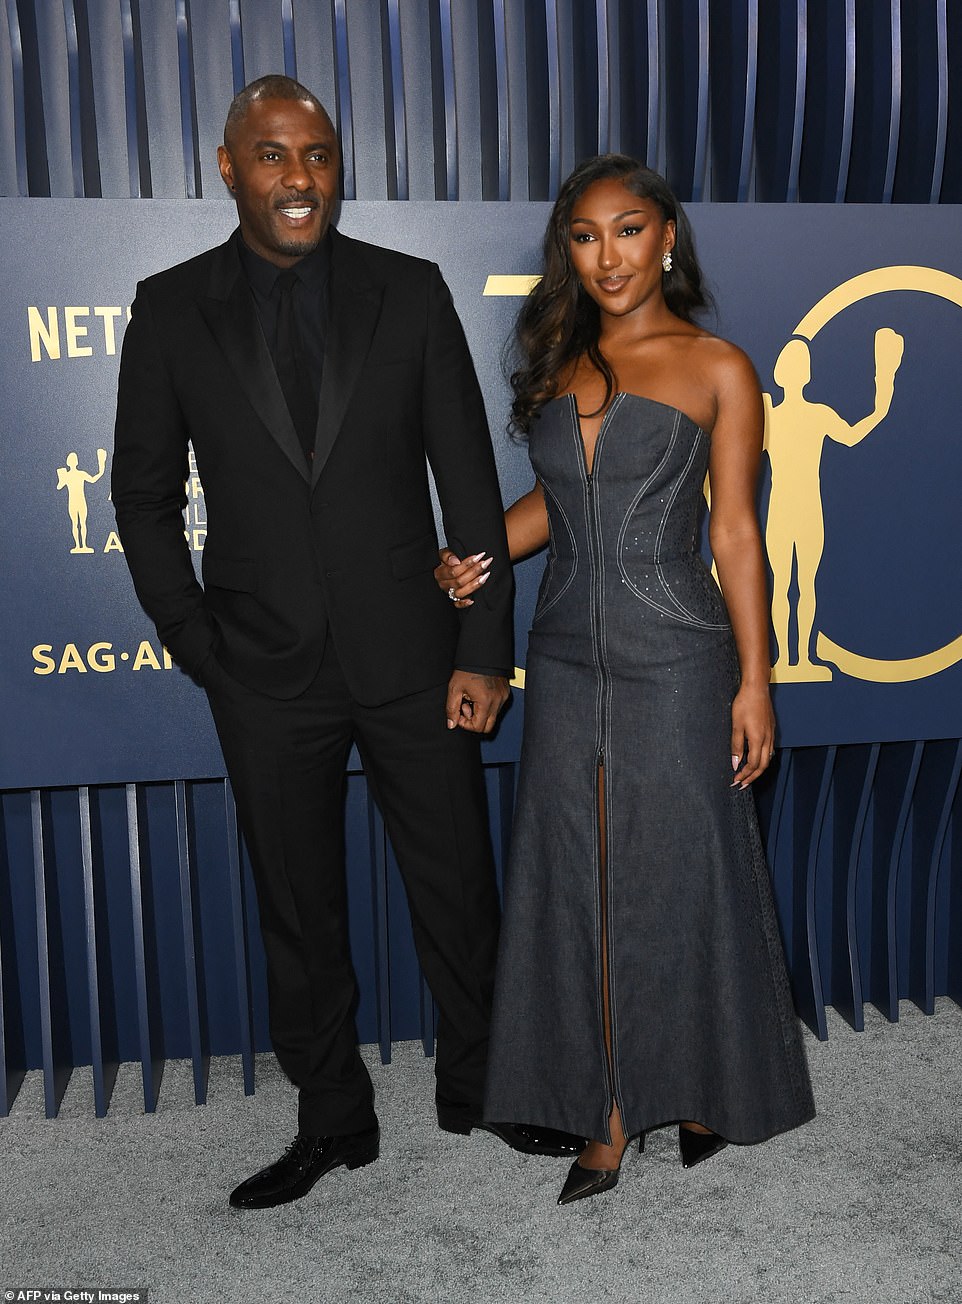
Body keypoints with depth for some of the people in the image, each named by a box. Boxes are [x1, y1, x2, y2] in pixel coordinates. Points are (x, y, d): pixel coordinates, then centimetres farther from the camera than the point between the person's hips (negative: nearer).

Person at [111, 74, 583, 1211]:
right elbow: (146, 498, 5)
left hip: (412, 658, 0)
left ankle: (476, 1088, 36)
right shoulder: (171, 310, 0)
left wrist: (484, 648, -5)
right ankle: (331, 1122, 34)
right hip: (267, 679, 1)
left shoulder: (409, 291, 0)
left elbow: (471, 482, -1)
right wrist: (201, 650, -1)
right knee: (298, 914, 13)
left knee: (457, 890, 12)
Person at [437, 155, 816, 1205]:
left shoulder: (717, 368, -2)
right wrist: (474, 556, 1)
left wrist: (753, 680, -7)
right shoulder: (560, 364, 11)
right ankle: (606, 1124, 20)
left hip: (674, 662, -4)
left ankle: (704, 1090, 30)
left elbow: (733, 531, -4)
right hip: (566, 660, 4)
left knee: (680, 881, 6)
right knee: (582, 892, 7)